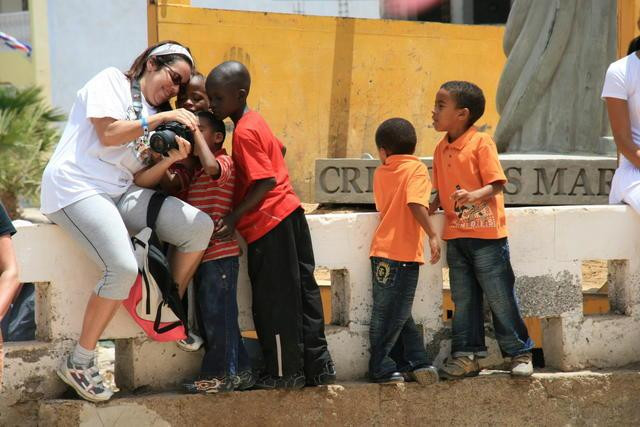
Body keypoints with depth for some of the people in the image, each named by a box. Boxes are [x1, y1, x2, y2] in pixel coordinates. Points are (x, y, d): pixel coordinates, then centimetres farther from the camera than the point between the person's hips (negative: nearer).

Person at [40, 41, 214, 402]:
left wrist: (171, 159, -8)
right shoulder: (111, 81, 3)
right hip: (77, 186, -7)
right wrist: (162, 118, -9)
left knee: (199, 226, -12)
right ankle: (79, 362, -14)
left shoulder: (155, 114, 23)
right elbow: (108, 134, -12)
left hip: (122, 192, 7)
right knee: (123, 268, -28)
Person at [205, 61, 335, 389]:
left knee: (274, 301, -1)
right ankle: (317, 365, 18)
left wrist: (234, 217, -19)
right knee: (301, 292, 12)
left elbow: (265, 183, -21)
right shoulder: (255, 121, 11)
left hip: (268, 224, -10)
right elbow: (277, 149, 26)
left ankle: (284, 372, 6)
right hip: (289, 214, 10)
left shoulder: (244, 133, -17)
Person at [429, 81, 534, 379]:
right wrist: (433, 205, -2)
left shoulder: (481, 143, -11)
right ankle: (467, 355, 15)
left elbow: (496, 184, -16)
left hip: (486, 234, -7)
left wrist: (474, 195, -32)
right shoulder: (442, 149, 10)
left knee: (500, 296, -1)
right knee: (463, 299, 9)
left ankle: (519, 352, 9)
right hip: (456, 236, 7)